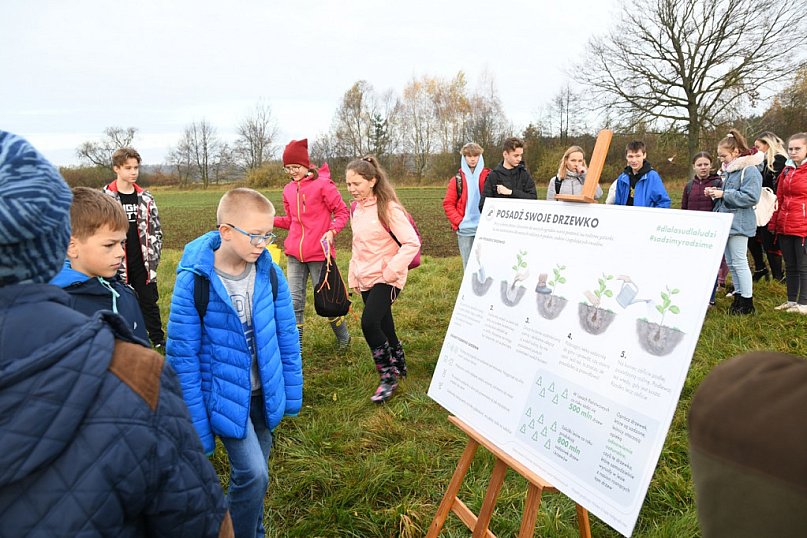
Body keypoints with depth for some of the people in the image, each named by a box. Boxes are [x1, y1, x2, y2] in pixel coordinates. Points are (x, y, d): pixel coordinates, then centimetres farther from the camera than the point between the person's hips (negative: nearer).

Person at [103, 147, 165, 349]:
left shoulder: (145, 198, 5)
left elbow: (155, 229, 8)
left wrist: (154, 257, 2)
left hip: (142, 262, 2)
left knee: (149, 301, 10)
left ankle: (159, 340, 20)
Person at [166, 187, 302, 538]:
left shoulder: (270, 273, -9)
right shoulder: (194, 280, -19)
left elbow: (287, 337, 1)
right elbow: (182, 355, -14)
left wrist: (292, 394, 5)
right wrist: (196, 428, -11)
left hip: (263, 393, 4)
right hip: (225, 395, -4)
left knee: (255, 474, 18)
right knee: (252, 474, -10)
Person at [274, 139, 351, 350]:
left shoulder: (322, 184, -8)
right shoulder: (288, 190, 9)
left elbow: (342, 212, -5)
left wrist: (331, 231, -22)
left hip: (319, 253, -5)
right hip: (295, 254, 5)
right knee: (294, 301, 5)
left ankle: (343, 339, 28)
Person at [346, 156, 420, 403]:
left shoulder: (388, 208, -15)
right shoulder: (356, 209, 7)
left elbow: (412, 243, -18)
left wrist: (391, 271, -21)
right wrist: (353, 276, 14)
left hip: (387, 278, -7)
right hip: (365, 279, 7)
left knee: (369, 323, -20)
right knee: (383, 327, 13)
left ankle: (389, 377, -1)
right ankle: (399, 367, 33)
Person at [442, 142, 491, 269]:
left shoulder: (489, 177, 3)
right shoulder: (457, 179, 5)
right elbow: (448, 204, 5)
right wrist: (459, 221, -6)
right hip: (465, 230, 1)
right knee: (468, 266, 8)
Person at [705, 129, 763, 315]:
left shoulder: (749, 170, -13)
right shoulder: (729, 170, 14)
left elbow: (750, 197, -21)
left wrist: (724, 194, -19)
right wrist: (716, 192, 5)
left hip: (739, 224, -9)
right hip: (726, 222, 9)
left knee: (739, 263, -5)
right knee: (731, 263, 13)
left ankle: (747, 303, 4)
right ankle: (738, 297, 24)